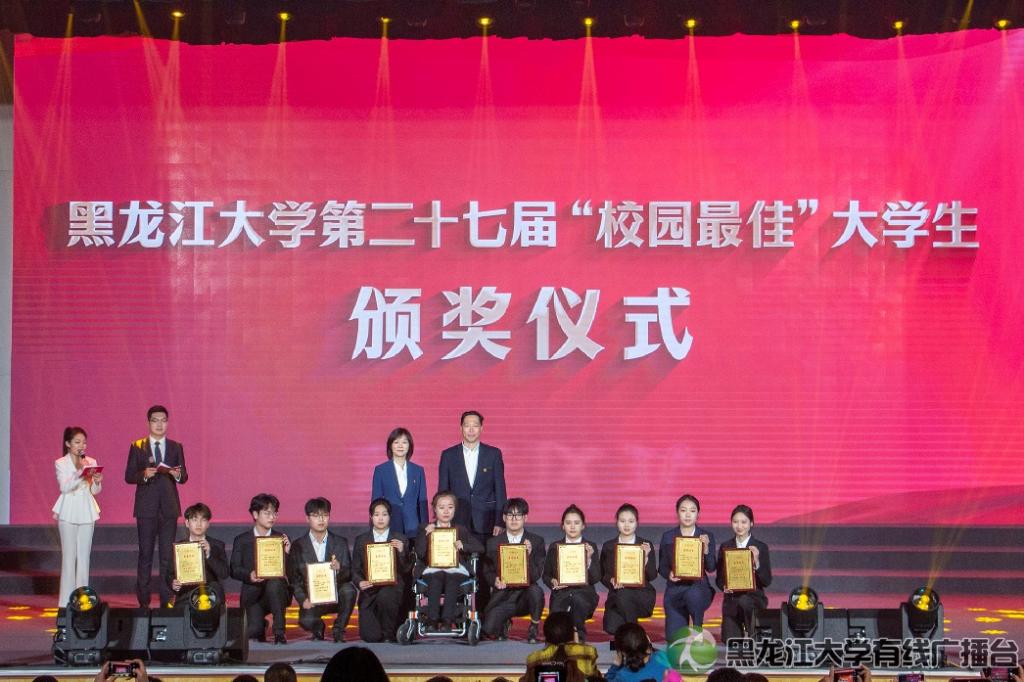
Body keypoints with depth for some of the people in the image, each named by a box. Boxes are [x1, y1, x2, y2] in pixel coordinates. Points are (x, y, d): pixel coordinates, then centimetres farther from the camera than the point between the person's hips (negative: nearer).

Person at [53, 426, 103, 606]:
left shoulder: (91, 462, 9)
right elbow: (64, 487, -14)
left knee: (84, 556, 3)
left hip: (86, 512, 3)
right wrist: (80, 474, -28)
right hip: (68, 513, -3)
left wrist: (97, 482, -13)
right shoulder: (61, 463, 0)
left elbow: (95, 491, 9)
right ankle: (66, 600, 0)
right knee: (69, 556, -3)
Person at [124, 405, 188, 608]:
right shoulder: (137, 447, 4)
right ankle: (144, 600, 7)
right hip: (146, 507, -1)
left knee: (167, 554, 1)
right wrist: (144, 475, -19)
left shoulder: (176, 447, 9)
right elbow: (128, 476, 1)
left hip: (169, 507, 1)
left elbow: (184, 477, 7)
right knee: (145, 553, 2)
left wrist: (177, 474, -15)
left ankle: (166, 599, 5)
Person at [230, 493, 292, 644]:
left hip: (276, 592, 0)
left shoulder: (281, 538, 10)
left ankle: (279, 633, -24)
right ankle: (260, 626, 19)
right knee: (253, 631, -23)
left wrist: (287, 552, -15)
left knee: (275, 583, -36)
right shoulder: (242, 541, 9)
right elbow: (234, 570, 3)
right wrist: (249, 575, -16)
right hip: (253, 594, 0)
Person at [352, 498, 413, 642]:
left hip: (393, 588, -1)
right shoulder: (361, 540, 13)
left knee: (385, 596, -39)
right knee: (370, 636, -18)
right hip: (369, 591, 1)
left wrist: (402, 552, -12)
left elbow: (406, 570, 5)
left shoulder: (400, 539, 10)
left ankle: (389, 634, -12)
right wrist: (360, 582, -11)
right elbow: (355, 569, 10)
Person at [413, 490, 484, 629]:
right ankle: (432, 619, -40)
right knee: (435, 579, -36)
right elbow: (420, 553, 6)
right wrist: (425, 534, -3)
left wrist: (463, 545, -3)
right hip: (433, 569, 0)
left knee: (452, 580, -35)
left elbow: (480, 548, 13)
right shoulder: (426, 529, 21)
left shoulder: (461, 530, 24)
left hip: (456, 569, 0)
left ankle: (447, 620, -42)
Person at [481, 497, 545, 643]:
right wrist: (495, 581, -15)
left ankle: (534, 628, -6)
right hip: (502, 596, 1)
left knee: (536, 591, -37)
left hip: (525, 593, -1)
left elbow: (536, 575, -6)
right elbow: (487, 571, 9)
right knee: (489, 629, -24)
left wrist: (529, 555, -24)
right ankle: (505, 623, 18)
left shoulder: (536, 541, 1)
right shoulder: (493, 543, 5)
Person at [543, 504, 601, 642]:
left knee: (577, 599, -38)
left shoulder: (591, 547, 8)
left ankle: (579, 634, -17)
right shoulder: (555, 547, 12)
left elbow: (595, 578, 0)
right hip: (560, 593, 0)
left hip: (583, 591, 0)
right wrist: (552, 582, -6)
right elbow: (546, 575, 16)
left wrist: (588, 559, -16)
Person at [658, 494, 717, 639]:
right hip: (674, 589, 1)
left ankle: (698, 628, -10)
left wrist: (706, 548, -22)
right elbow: (662, 567, 6)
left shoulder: (707, 536, 3)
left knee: (693, 594, -39)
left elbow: (711, 568, -6)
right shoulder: (668, 537, 5)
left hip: (698, 585, -1)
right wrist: (669, 574, -16)